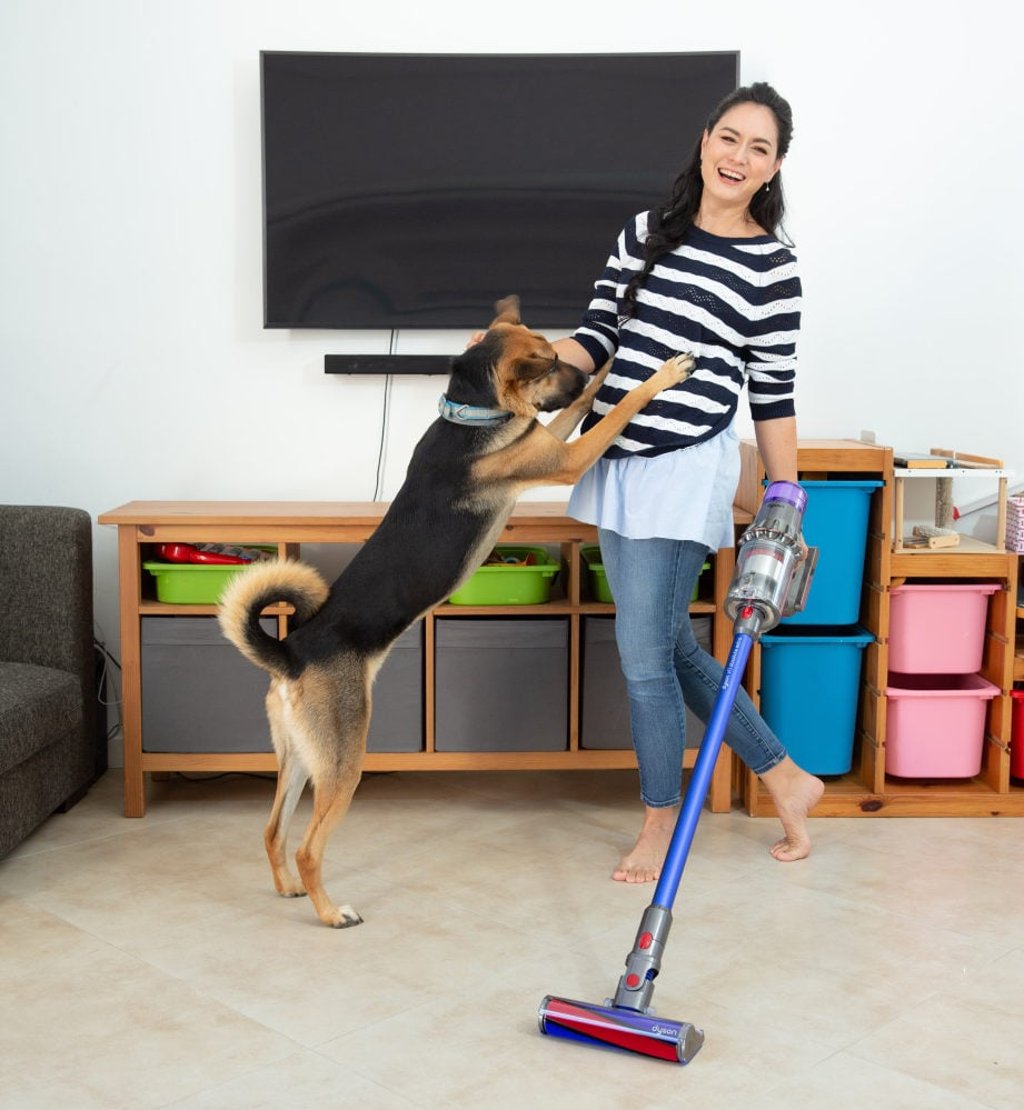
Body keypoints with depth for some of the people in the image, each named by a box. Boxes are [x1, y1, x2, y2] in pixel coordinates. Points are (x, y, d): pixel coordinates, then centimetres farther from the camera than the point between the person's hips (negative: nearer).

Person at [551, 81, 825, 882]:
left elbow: (773, 394, -3)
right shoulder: (644, 234, 9)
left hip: (686, 470, -6)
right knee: (670, 646, 13)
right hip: (617, 466, 6)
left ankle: (661, 823, 20)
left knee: (644, 652, -3)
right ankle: (787, 779, 31)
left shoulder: (772, 265, -5)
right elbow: (597, 341, 8)